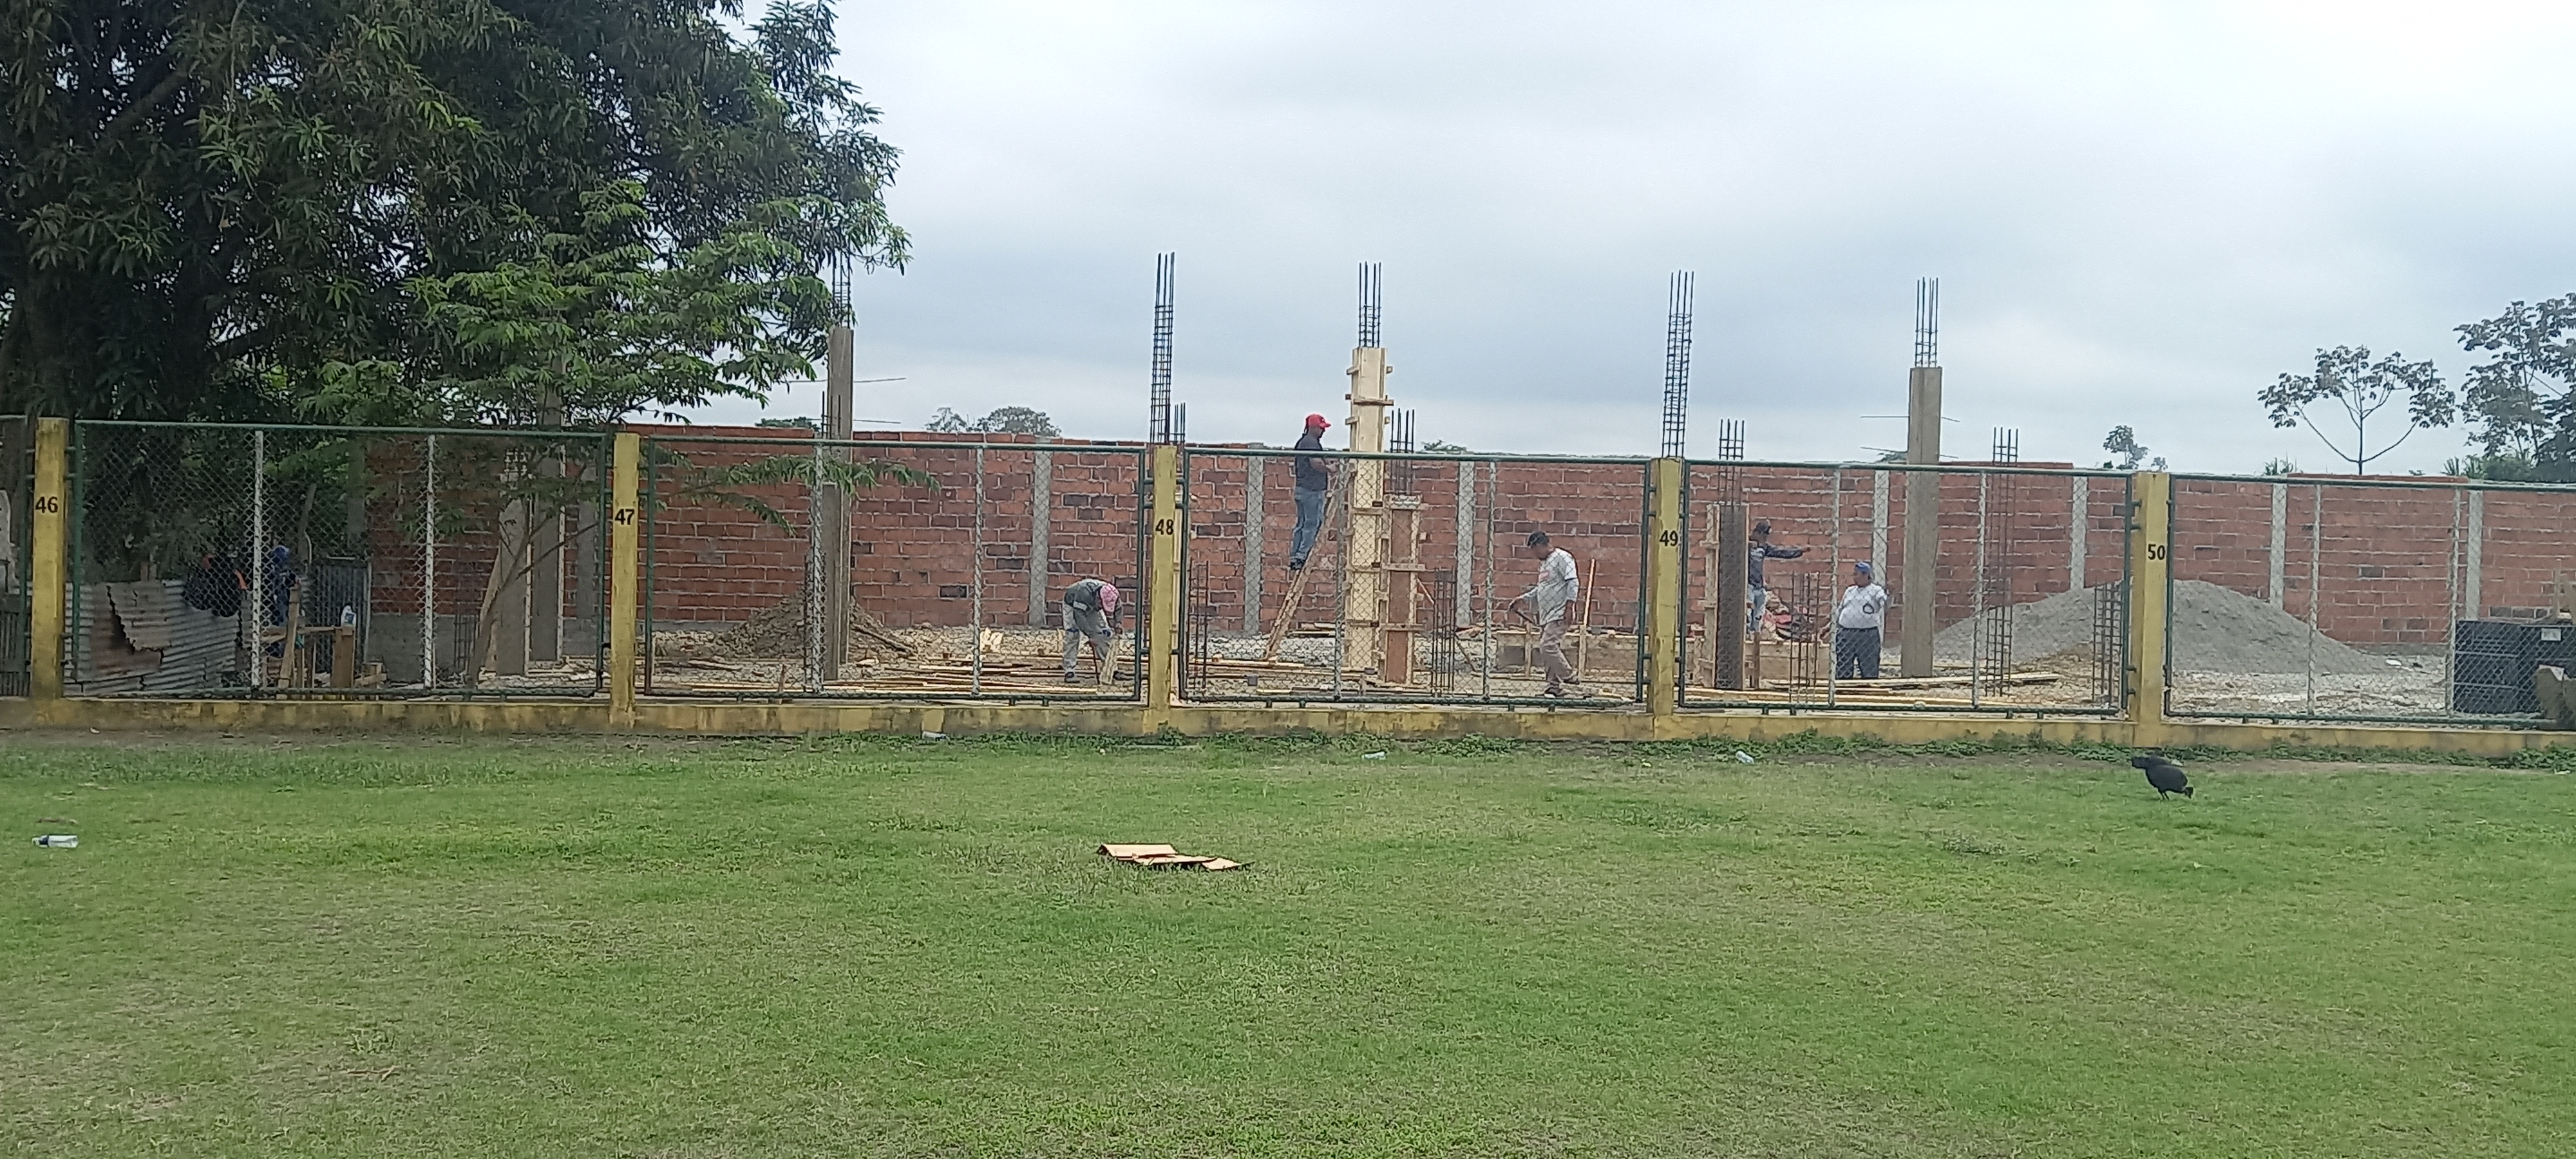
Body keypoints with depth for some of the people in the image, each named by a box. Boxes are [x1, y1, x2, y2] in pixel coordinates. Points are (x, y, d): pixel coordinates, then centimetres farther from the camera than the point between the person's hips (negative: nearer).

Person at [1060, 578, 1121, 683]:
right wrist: (1091, 636, -48)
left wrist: (1117, 622, -23)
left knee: (1104, 635, -5)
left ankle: (1111, 670, 2)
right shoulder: (1084, 593, -45)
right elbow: (1079, 616, -45)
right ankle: (1069, 671, -19)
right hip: (1072, 605, -5)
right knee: (1073, 634, -21)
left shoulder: (1110, 595, -27)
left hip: (1092, 608, 5)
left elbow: (1117, 609, -6)